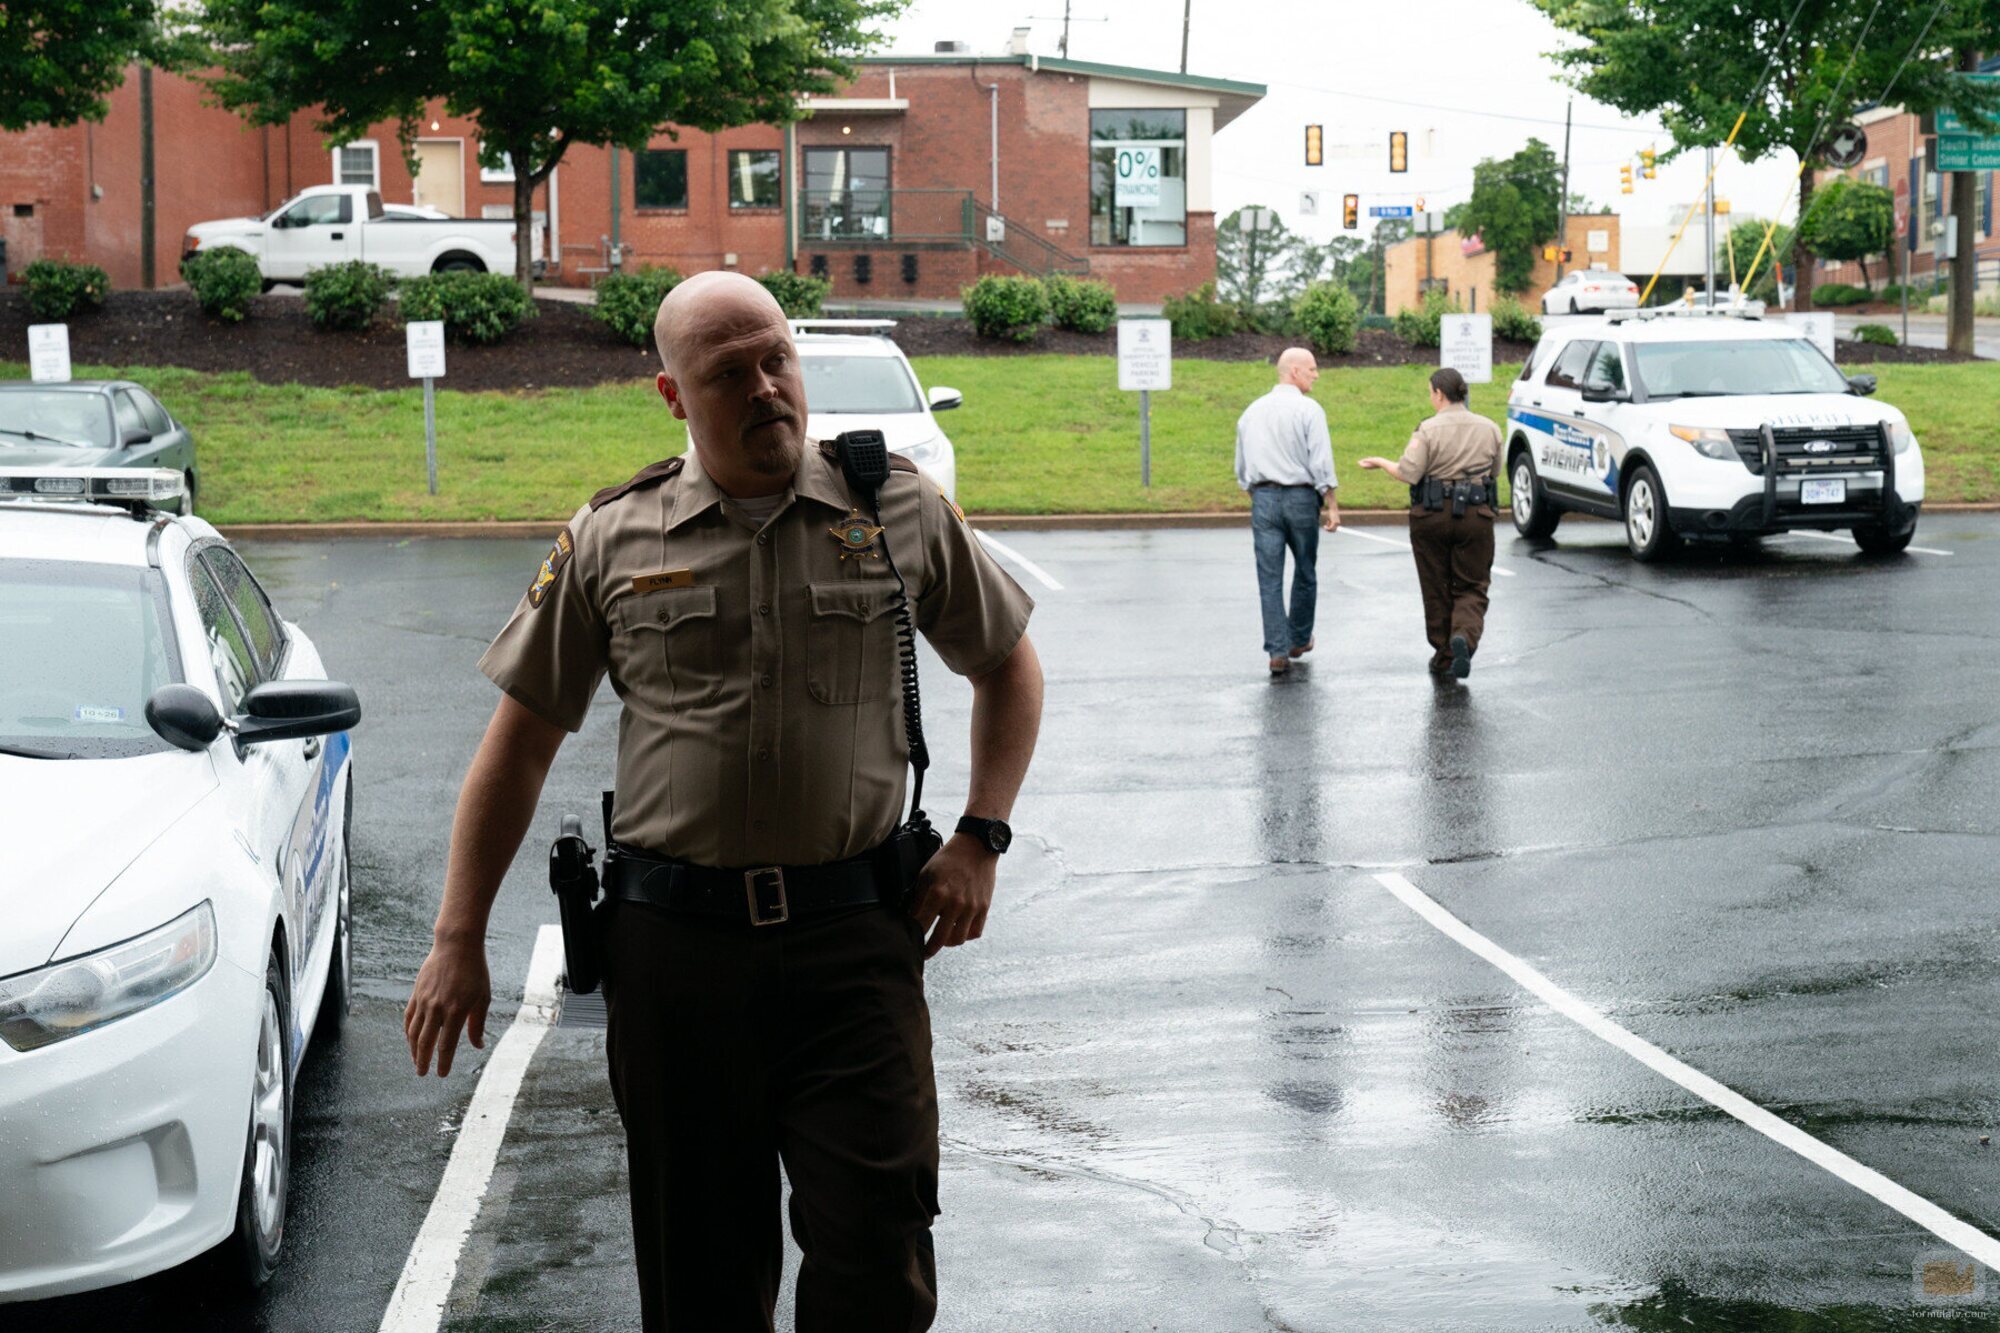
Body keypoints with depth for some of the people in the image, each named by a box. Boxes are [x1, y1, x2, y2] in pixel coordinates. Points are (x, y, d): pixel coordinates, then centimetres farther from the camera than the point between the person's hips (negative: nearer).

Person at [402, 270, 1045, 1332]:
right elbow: (521, 738, 8)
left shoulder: (900, 510, 4)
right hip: (676, 940, 1)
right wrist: (459, 942, 5)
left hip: (854, 934, -1)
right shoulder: (610, 541, 4)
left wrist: (980, 838, 5)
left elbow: (1008, 665, 17)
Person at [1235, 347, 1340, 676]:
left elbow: (1242, 467, 16)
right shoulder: (1309, 410, -7)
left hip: (1263, 498, 3)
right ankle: (1299, 640, 27)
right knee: (1305, 572, 15)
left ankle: (1277, 651, -7)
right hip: (1300, 496, -3)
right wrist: (1331, 506, -7)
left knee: (1270, 578, -1)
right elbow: (1321, 463, -12)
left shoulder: (1252, 412, 10)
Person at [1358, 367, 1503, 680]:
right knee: (1471, 587, 7)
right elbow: (1494, 471, 11)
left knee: (1437, 589, 11)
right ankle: (1464, 636, -21)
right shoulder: (1489, 429, 2)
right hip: (1475, 515, 2)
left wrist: (1380, 463, 3)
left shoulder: (1429, 430, -10)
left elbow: (1407, 473, -15)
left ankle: (1443, 655, 17)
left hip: (1432, 514, -2)